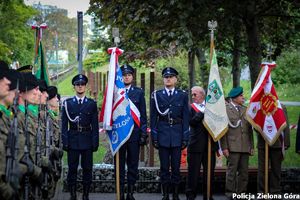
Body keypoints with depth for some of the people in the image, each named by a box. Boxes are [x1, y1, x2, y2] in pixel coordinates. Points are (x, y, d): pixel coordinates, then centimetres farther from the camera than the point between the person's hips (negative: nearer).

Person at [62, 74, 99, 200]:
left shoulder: (92, 104, 6)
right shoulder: (67, 103, 5)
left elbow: (95, 125, 5)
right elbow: (64, 124, 3)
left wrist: (95, 142, -2)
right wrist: (65, 141, -5)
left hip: (87, 140, 0)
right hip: (72, 140, 0)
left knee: (87, 168, 3)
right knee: (72, 168, 2)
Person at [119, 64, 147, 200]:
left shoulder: (139, 92, 6)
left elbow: (143, 115, 6)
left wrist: (143, 133, -1)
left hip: (134, 134, 1)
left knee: (133, 165, 4)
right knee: (119, 165, 3)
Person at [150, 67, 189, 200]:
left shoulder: (183, 95, 6)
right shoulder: (156, 95, 5)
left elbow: (186, 118, 4)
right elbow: (153, 117, 4)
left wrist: (185, 138, -1)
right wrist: (154, 137, -2)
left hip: (177, 135, 0)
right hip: (162, 135, 0)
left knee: (176, 166, 3)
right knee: (164, 167, 3)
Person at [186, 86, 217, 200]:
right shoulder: (191, 108, 2)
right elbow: (191, 122, -16)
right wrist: (203, 112, -19)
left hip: (210, 144, 3)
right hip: (196, 145, -3)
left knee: (209, 172, 7)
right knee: (193, 172, 0)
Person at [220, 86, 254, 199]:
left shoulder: (245, 110, 16)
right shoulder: (225, 109, 0)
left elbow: (249, 129, 16)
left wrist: (252, 146, 11)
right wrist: (224, 147, -10)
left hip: (245, 147, 5)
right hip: (232, 146, -5)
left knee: (244, 172, 7)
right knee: (231, 171, -3)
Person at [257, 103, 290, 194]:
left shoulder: (281, 107, 5)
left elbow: (286, 126, 3)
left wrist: (286, 143, -2)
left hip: (277, 143, 0)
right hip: (262, 143, 0)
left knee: (276, 169, 6)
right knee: (262, 169, 2)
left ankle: (275, 192, 13)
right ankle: (261, 192, 6)